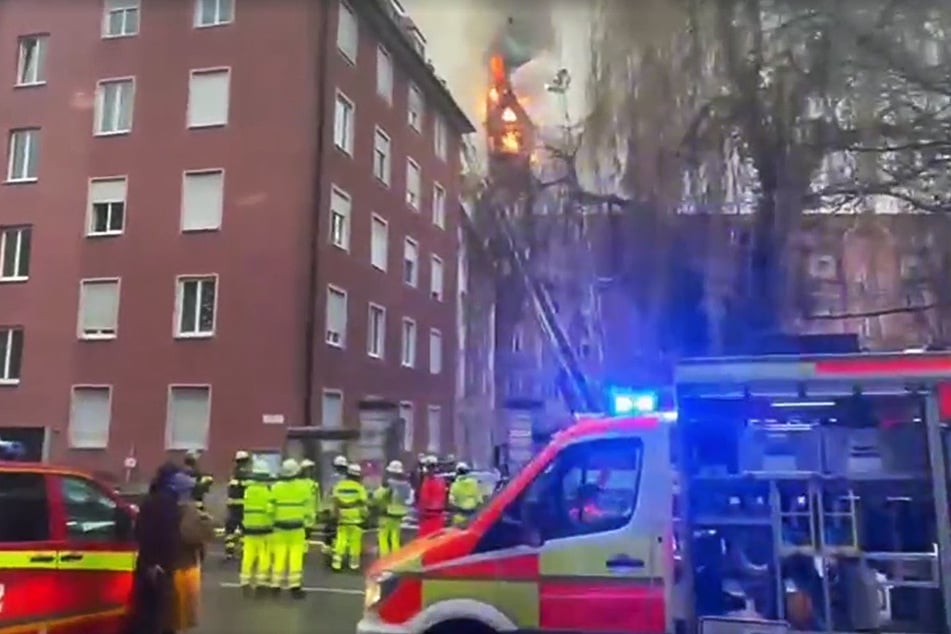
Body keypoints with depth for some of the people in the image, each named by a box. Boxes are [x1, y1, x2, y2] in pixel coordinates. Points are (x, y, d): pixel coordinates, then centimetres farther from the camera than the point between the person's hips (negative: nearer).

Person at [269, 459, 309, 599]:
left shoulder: (275, 487, -1)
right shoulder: (304, 487, -4)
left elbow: (271, 508, 2)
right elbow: (307, 507, -2)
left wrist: (270, 524, 12)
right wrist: (308, 525, 8)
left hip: (279, 526, 2)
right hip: (297, 526, -2)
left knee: (279, 556, 7)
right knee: (296, 557, -1)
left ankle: (275, 585, 11)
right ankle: (295, 586, -2)